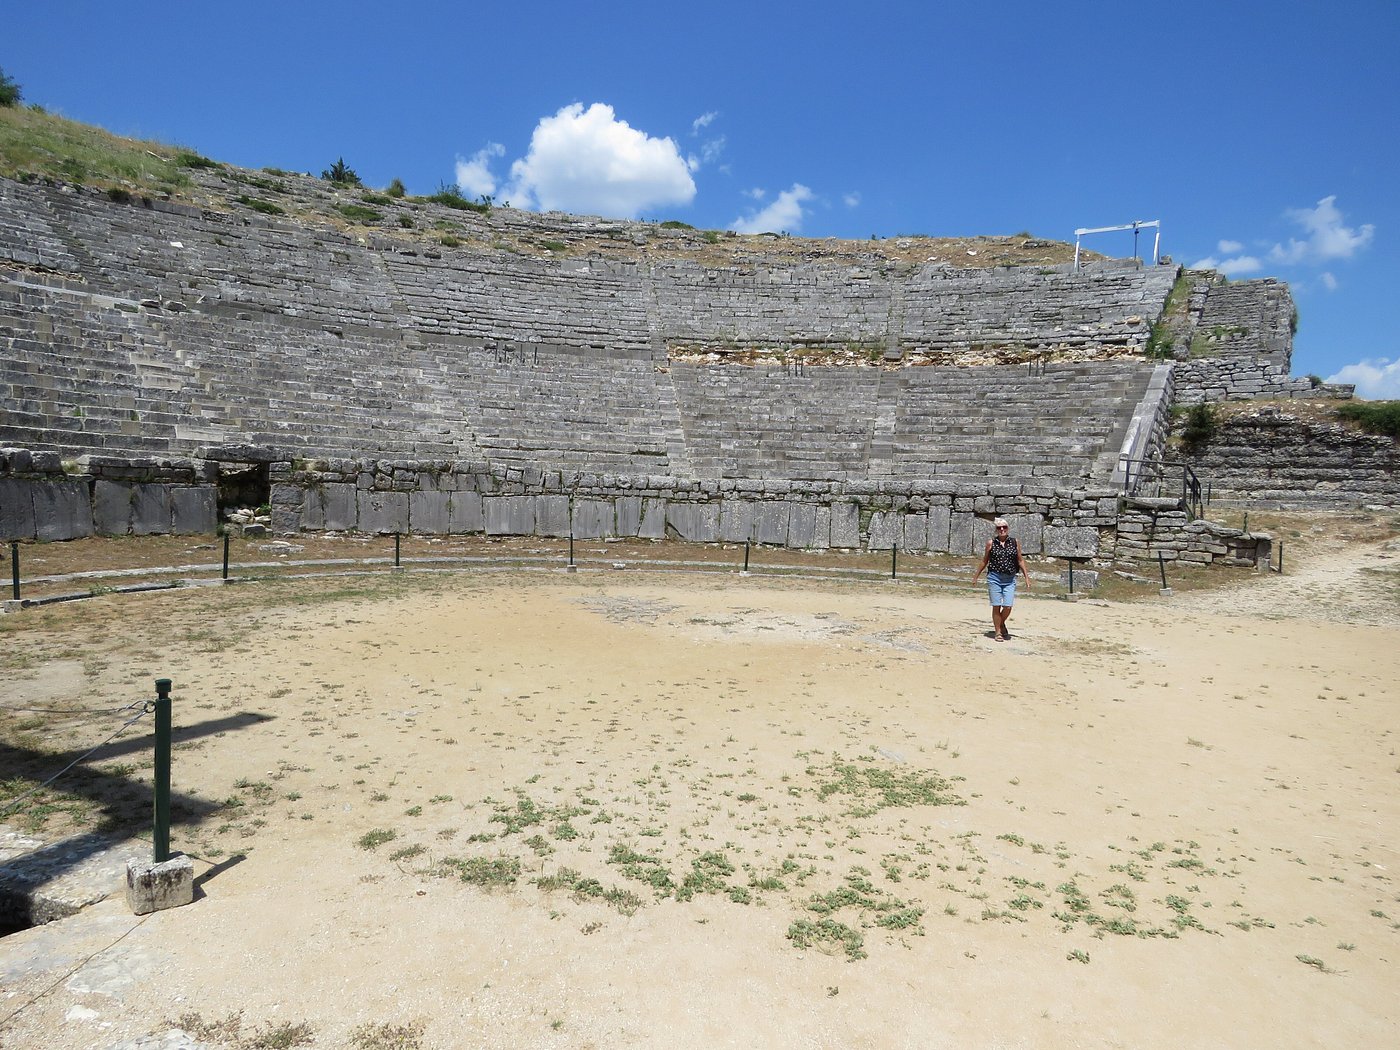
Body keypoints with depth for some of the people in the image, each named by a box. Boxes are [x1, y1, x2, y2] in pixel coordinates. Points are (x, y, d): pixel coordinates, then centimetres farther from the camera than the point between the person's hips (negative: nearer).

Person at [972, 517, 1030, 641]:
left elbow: (1020, 561, 10)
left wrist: (1027, 577, 7)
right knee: (996, 606, 0)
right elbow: (984, 561, 11)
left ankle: (1001, 624, 26)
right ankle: (997, 632, 14)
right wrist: (976, 576, 15)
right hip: (994, 578, -1)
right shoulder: (991, 543, 2)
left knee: (1008, 607, -5)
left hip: (1010, 580, 1)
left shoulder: (1015, 542, 4)